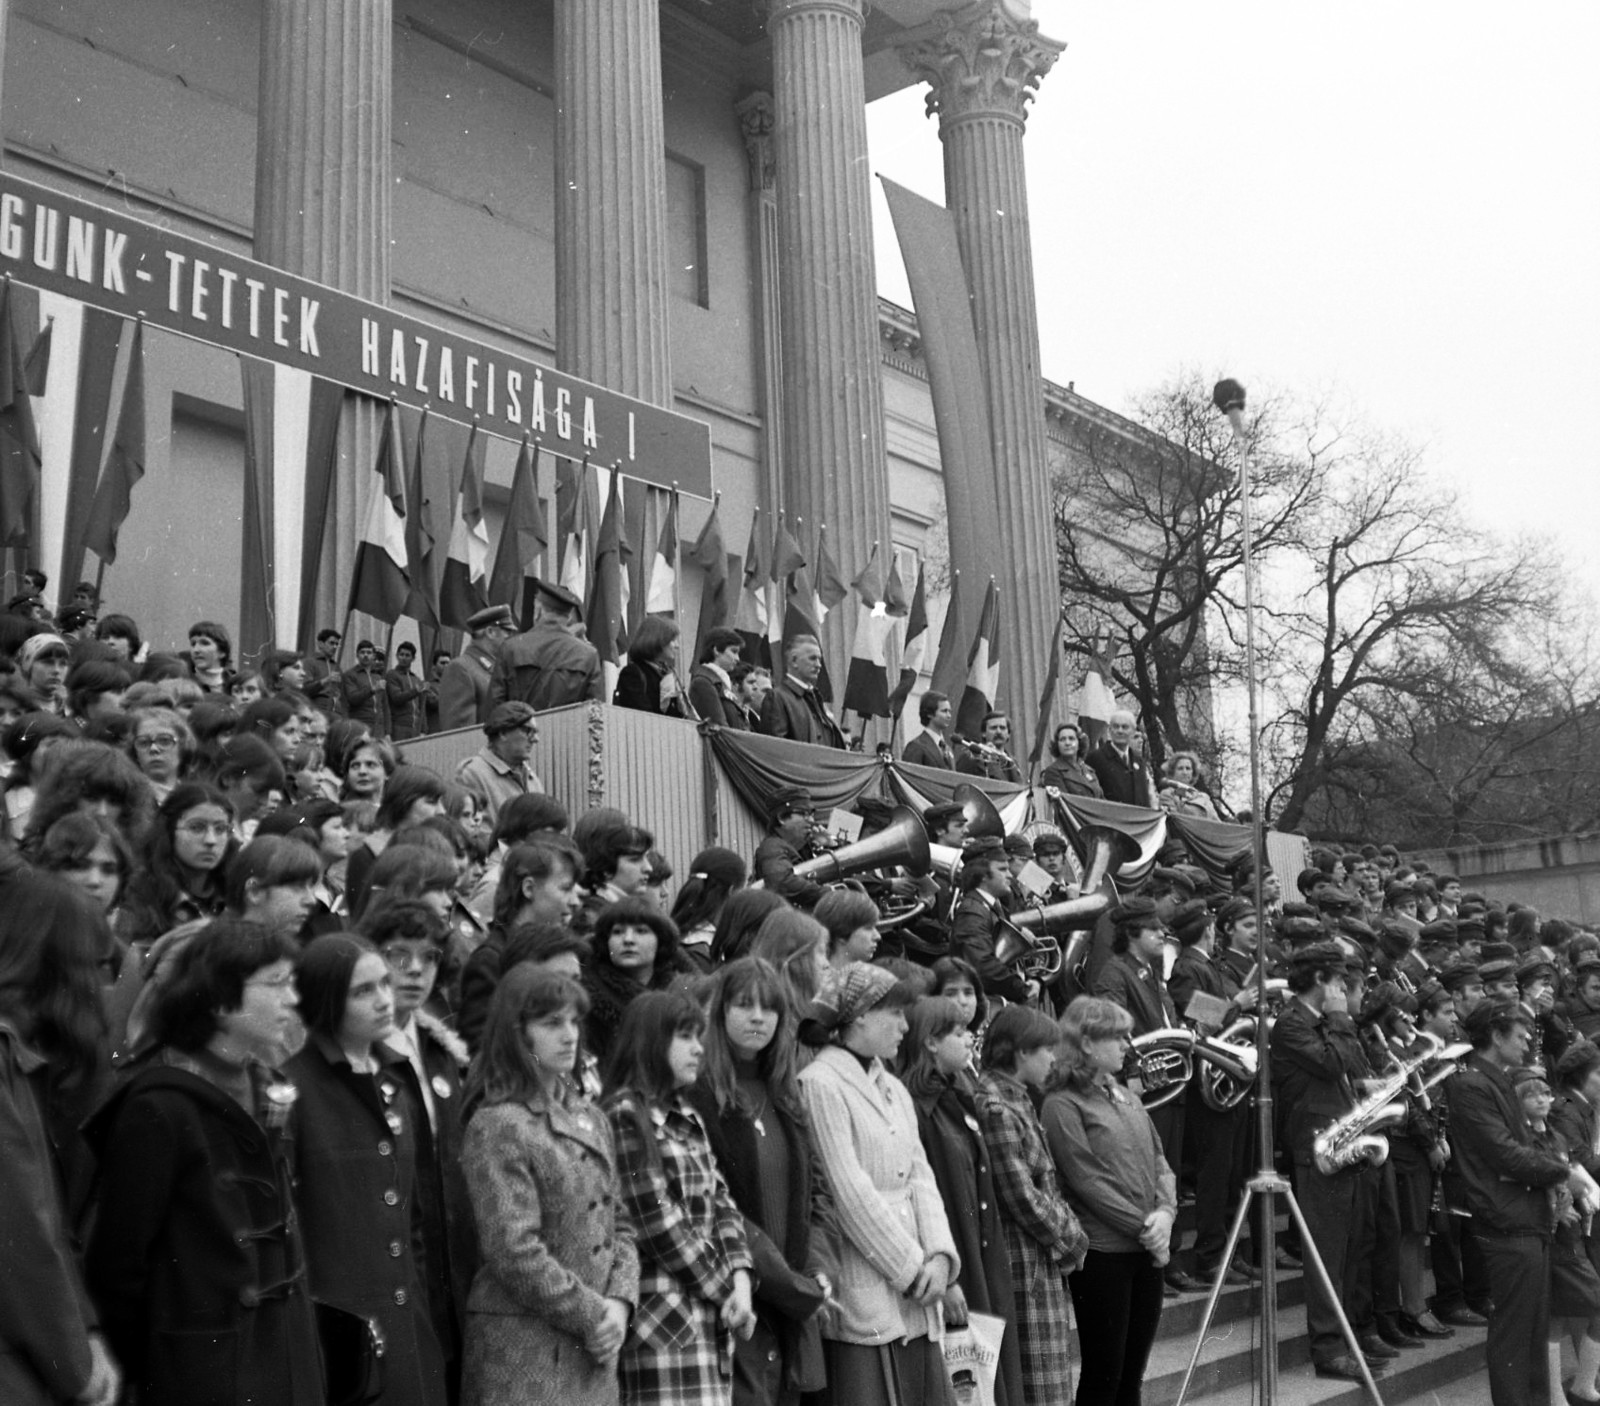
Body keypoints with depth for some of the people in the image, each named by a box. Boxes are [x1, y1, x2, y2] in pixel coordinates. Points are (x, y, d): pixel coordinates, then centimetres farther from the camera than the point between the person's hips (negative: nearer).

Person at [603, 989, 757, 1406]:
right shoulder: (626, 1115, -9)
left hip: (708, 1311, 8)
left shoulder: (687, 1118, 17)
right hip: (665, 1312, -8)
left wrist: (740, 1279, -4)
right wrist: (725, 1291, -7)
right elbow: (658, 1223, -13)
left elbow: (720, 1202, 12)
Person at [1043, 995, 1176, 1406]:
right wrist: (1141, 1225, -14)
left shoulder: (1124, 1096, 15)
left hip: (1146, 1250, 7)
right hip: (1102, 1253, -7)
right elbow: (1088, 1181, -15)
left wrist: (1165, 1211, -5)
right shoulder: (1062, 1104, -9)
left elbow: (1159, 1161, 12)